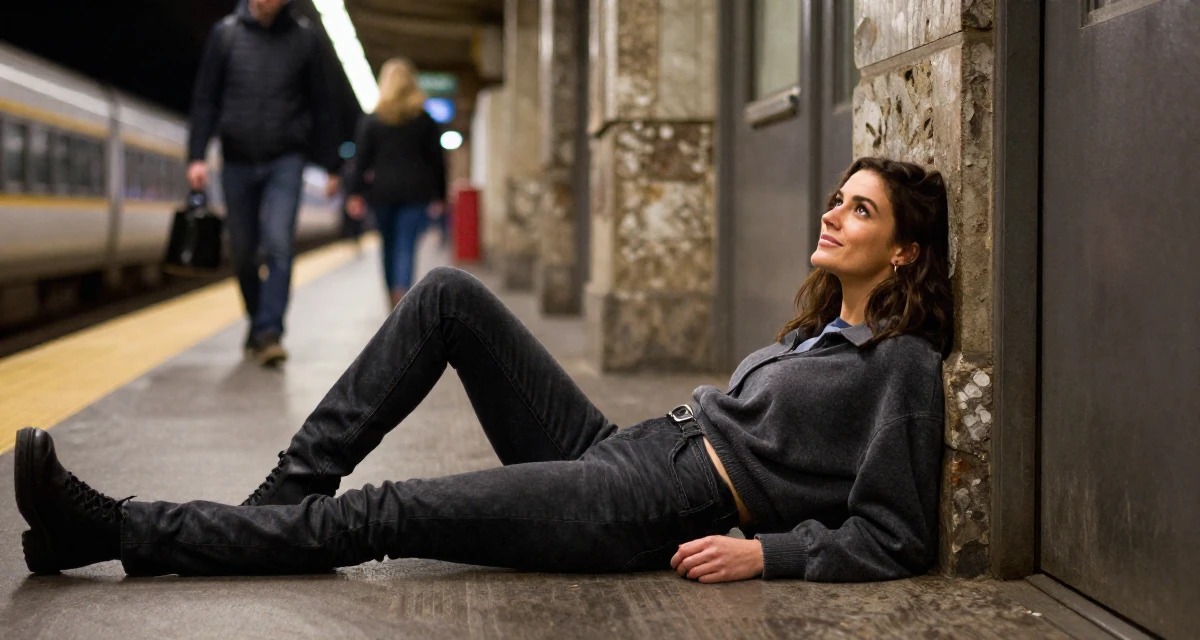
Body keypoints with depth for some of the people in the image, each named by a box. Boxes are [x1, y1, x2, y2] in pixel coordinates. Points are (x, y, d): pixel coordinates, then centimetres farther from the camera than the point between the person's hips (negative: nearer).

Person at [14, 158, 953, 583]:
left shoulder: (905, 365, -4)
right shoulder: (817, 331, 21)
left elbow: (894, 539, -12)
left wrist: (766, 553, -20)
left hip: (664, 513, -9)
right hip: (617, 452, 9)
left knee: (381, 516, -17)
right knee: (450, 296, -3)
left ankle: (121, 532, -13)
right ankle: (291, 490, -5)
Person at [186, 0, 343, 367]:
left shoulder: (304, 39, 2)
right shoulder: (225, 34, 2)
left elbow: (320, 107, 6)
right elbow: (205, 100, 2)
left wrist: (331, 166, 6)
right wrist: (196, 156, -7)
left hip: (285, 162, -2)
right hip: (238, 162, 2)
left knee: (278, 243, -17)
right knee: (243, 253, 7)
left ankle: (269, 332, -17)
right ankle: (257, 324, 25)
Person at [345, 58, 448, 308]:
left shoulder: (371, 120, 3)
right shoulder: (424, 120, 4)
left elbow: (361, 160, -1)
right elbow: (437, 159, 5)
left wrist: (355, 193, 0)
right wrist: (440, 195, 11)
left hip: (382, 192, 1)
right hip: (415, 191, -1)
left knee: (389, 246, 14)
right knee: (407, 246, -6)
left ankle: (394, 298, 23)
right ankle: (402, 292, -27)